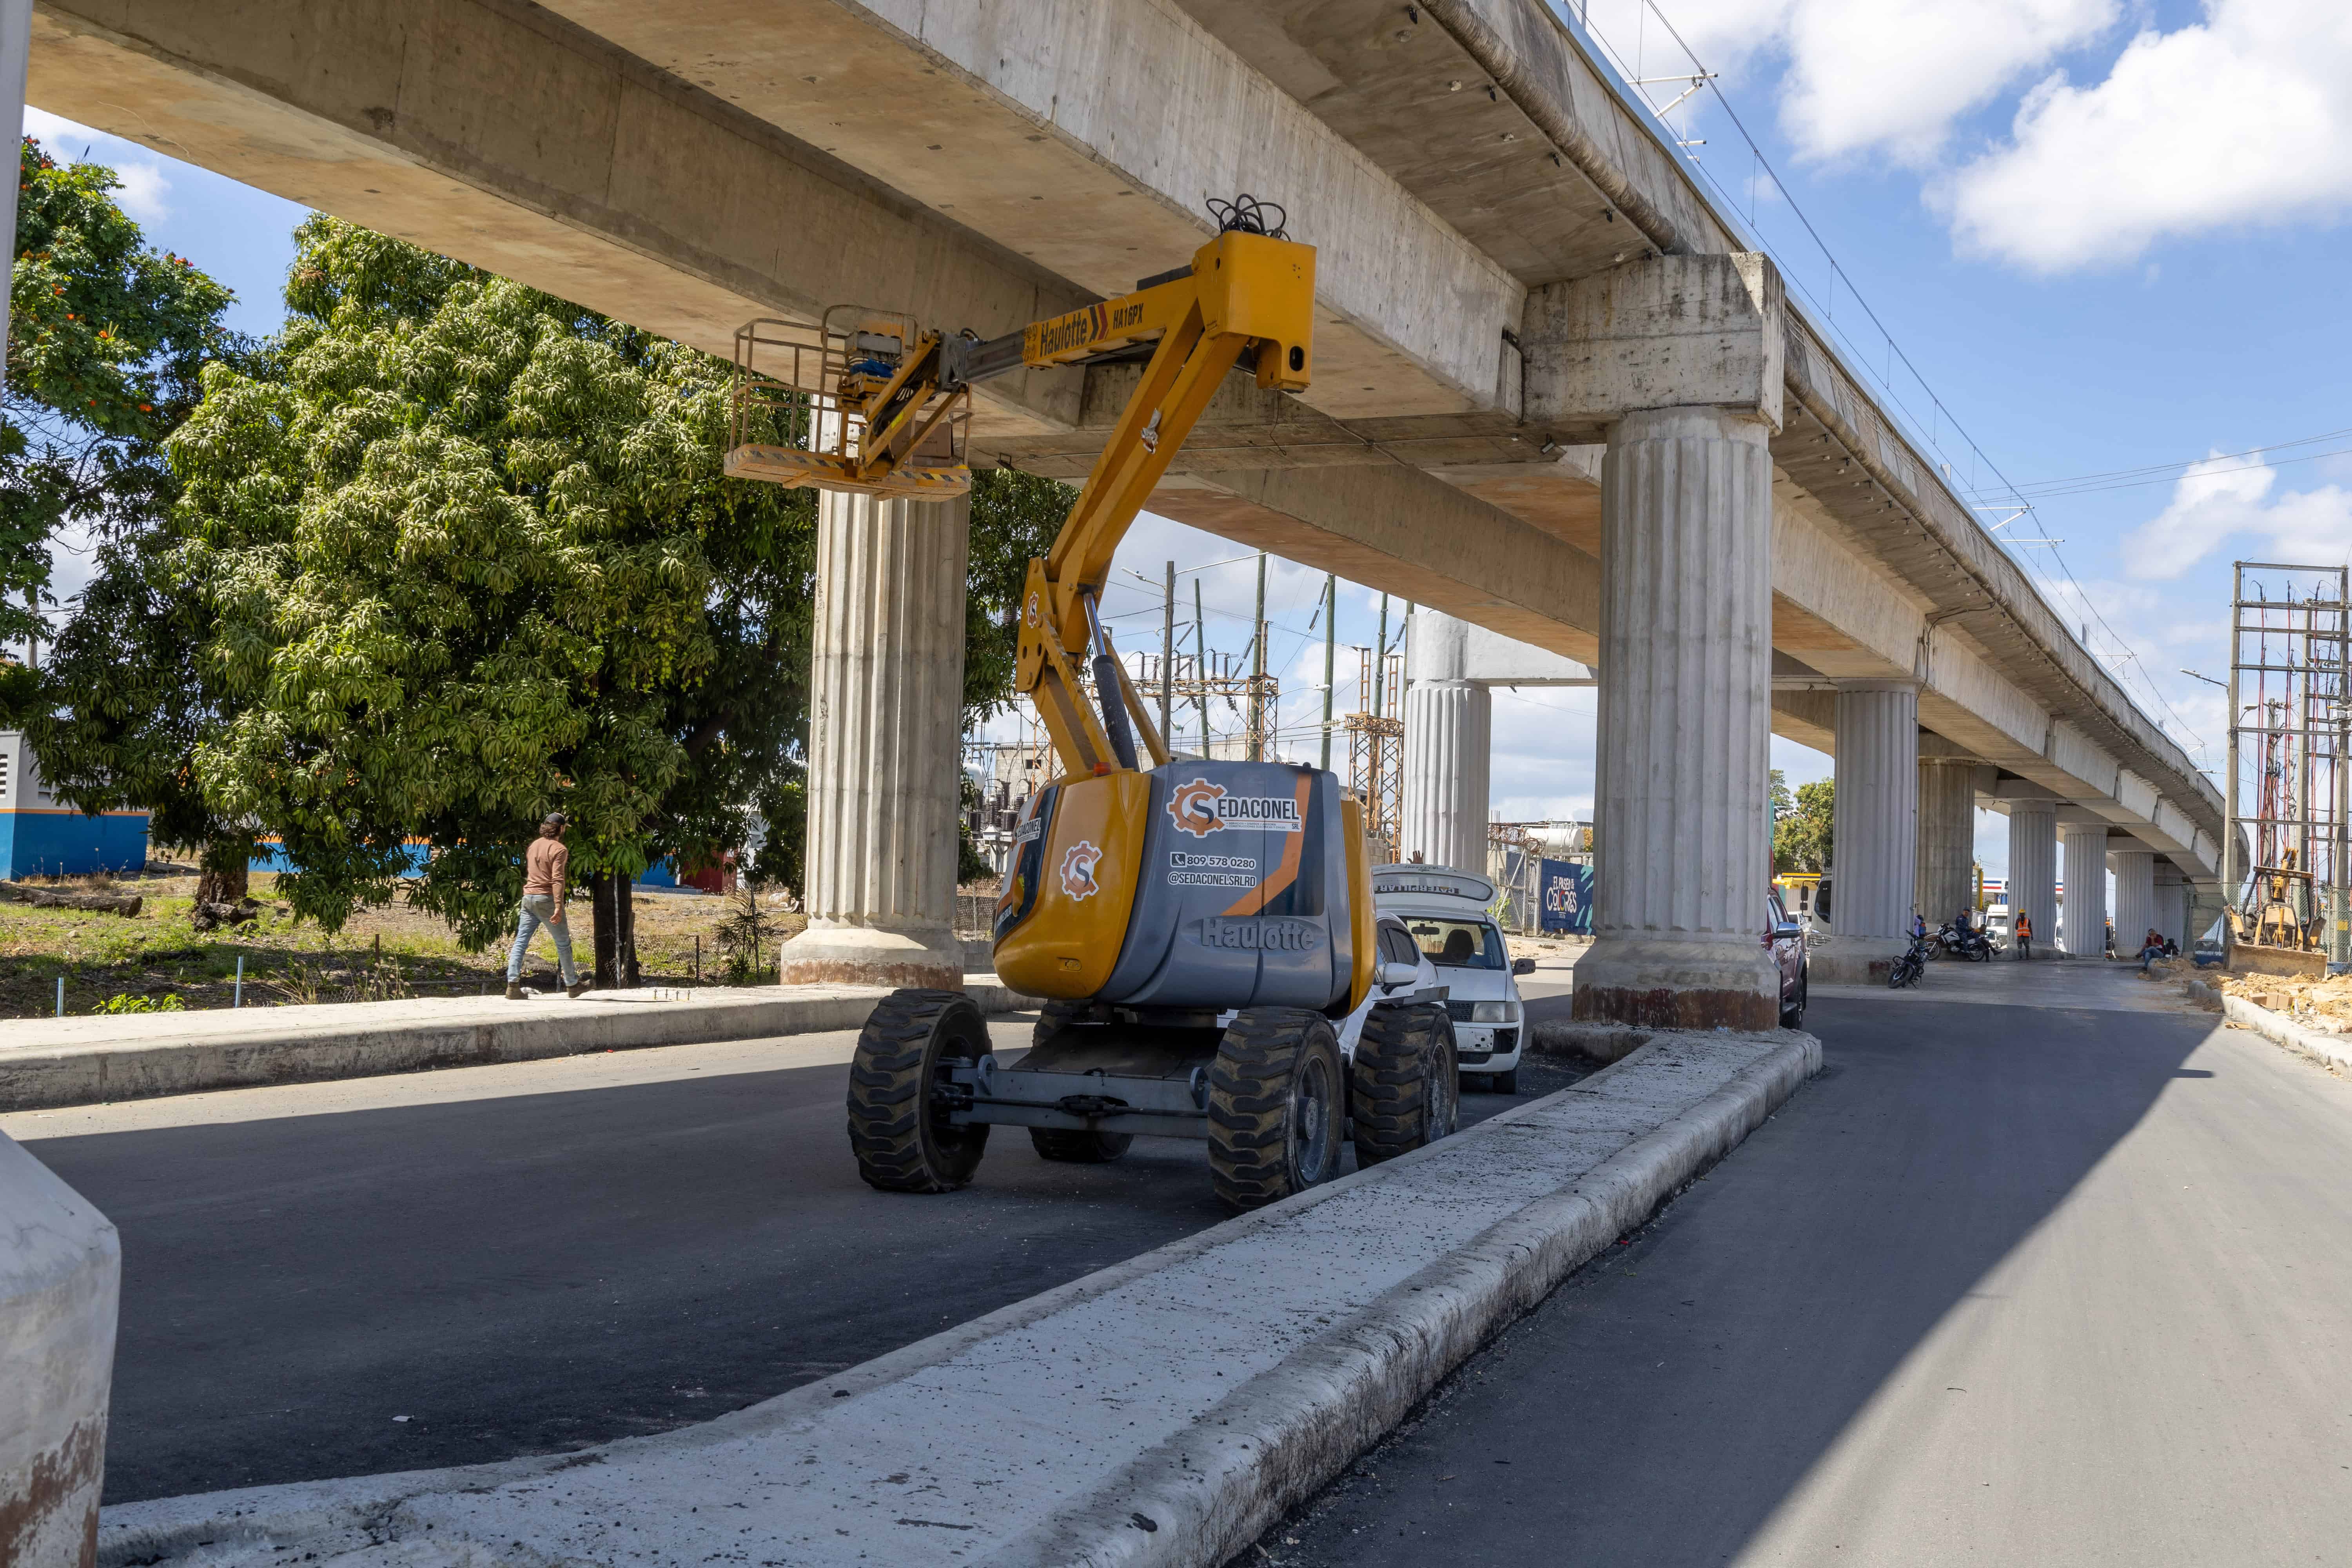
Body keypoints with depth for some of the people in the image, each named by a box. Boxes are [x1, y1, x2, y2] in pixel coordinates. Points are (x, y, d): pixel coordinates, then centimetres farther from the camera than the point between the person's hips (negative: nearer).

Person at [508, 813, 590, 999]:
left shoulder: (533, 846, 13)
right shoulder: (559, 850, -10)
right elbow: (558, 879, -19)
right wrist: (558, 907, -24)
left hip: (528, 898, 7)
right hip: (547, 899, -7)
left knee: (520, 942, 2)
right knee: (563, 943, 8)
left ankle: (513, 985, -8)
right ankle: (572, 984, 17)